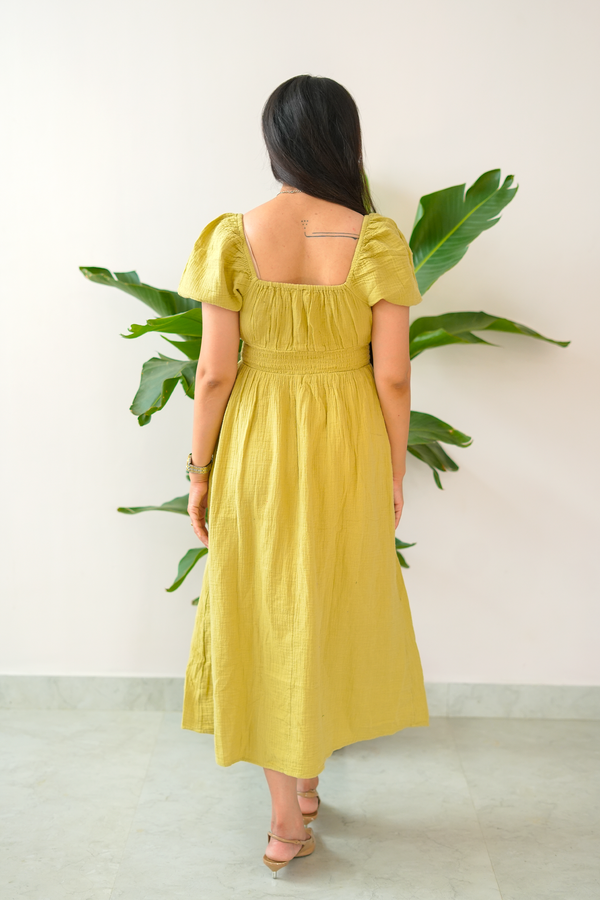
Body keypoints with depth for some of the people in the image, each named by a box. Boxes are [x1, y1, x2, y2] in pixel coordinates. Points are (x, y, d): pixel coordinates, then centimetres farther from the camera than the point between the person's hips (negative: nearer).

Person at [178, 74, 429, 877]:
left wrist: (200, 470, 3)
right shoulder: (376, 240, -9)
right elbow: (393, 375, -9)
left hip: (257, 448, 0)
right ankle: (308, 778, 36)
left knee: (268, 619, 12)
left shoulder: (232, 238, -8)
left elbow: (215, 371, -8)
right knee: (332, 615, 19)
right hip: (347, 449, 1)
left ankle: (287, 817, 21)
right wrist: (395, 474, 4)